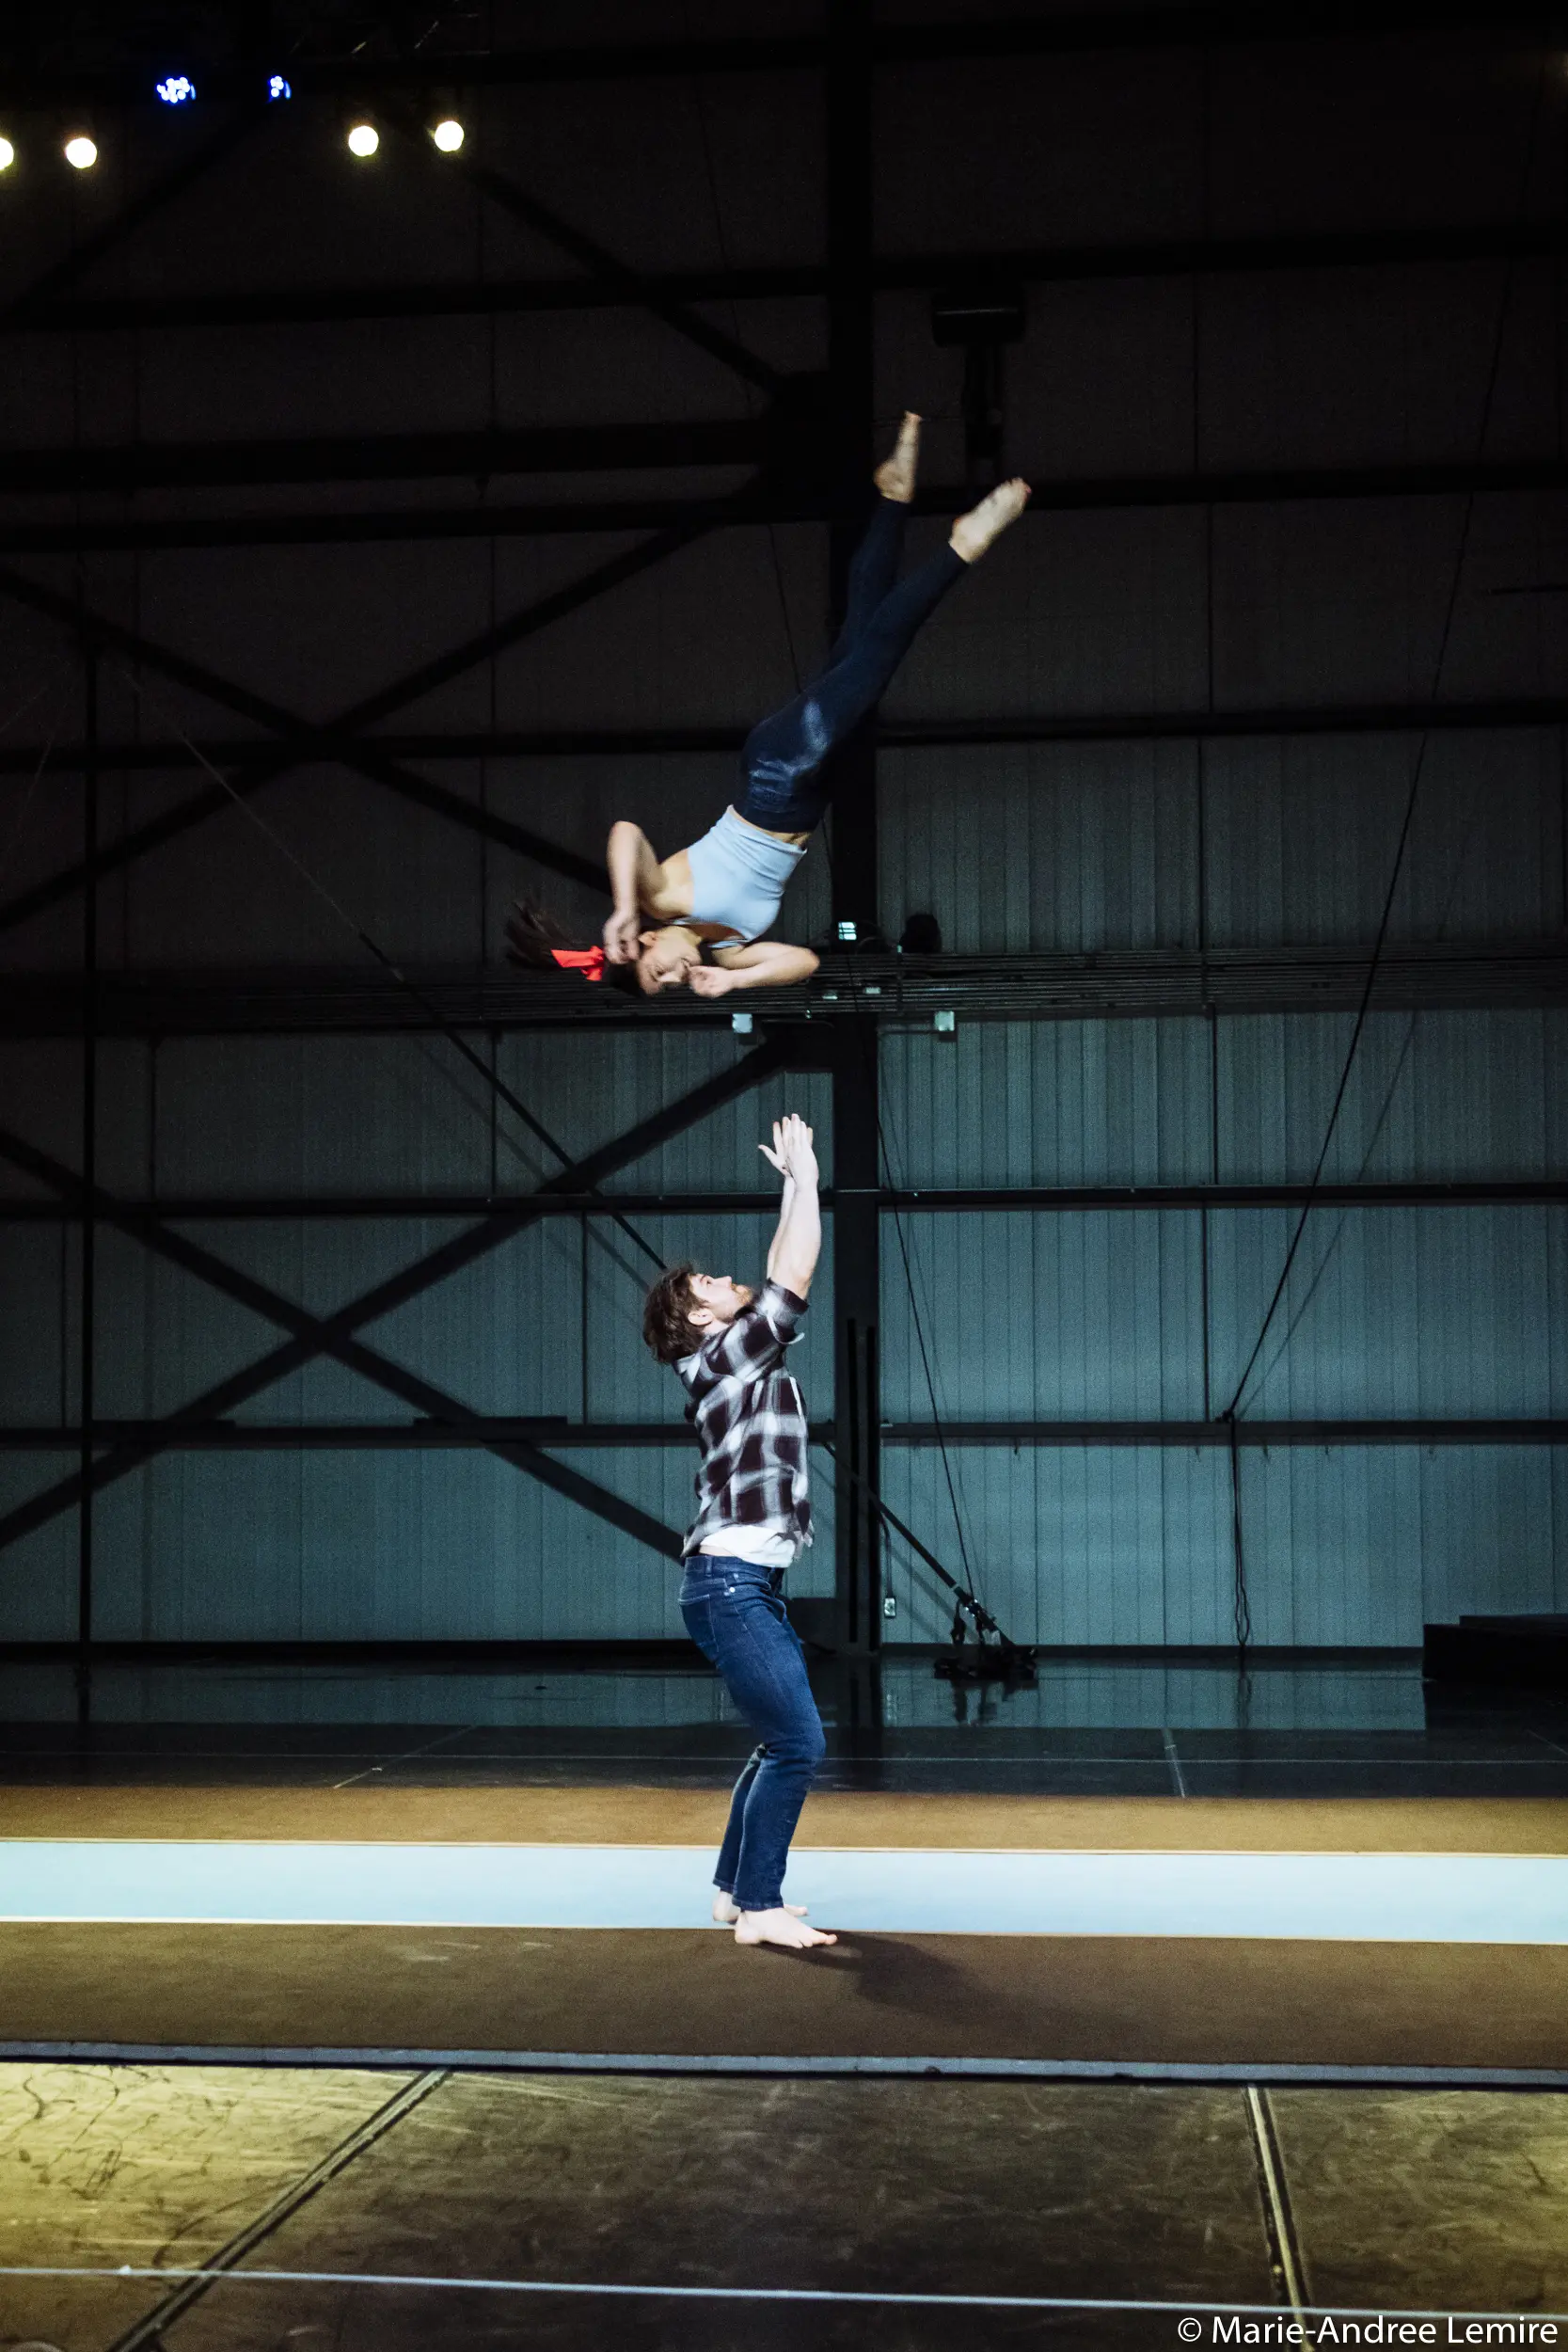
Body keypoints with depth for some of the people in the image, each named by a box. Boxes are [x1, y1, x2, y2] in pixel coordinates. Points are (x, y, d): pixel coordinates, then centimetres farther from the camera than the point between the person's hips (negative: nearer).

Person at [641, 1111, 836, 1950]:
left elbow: (780, 1277, 24)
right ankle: (759, 1907, -8)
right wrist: (804, 1175, -2)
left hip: (751, 1583, 10)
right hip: (730, 1583, -10)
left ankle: (735, 1888, 21)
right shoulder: (725, 1356, -9)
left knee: (784, 1742, 14)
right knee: (797, 1742, -12)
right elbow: (796, 1274, -11)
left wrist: (795, 1183, 25)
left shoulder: (742, 1358, 16)